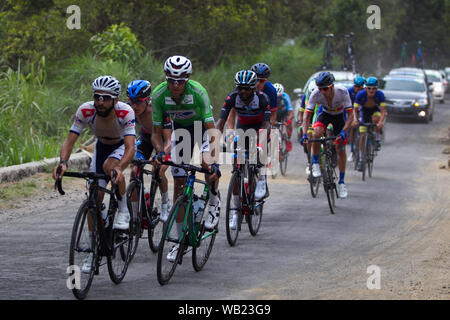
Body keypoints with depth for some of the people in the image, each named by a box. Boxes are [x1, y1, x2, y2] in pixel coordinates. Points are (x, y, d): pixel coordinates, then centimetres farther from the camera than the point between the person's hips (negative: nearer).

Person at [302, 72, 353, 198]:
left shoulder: (342, 91, -35)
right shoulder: (316, 94, -32)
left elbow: (350, 115, -31)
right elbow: (307, 116, -26)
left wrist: (343, 132, -43)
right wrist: (304, 134, -39)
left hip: (339, 115, 0)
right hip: (325, 113, 1)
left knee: (341, 149, -4)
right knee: (317, 132, -32)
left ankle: (341, 182, 8)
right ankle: (315, 164, -13)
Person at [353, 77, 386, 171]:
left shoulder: (380, 94, -29)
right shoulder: (360, 94, -28)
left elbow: (383, 111, -32)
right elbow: (355, 109, -22)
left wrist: (381, 121, -50)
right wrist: (355, 119, -42)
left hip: (375, 110, -1)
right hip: (364, 111, 1)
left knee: (375, 118, -37)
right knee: (362, 135, -9)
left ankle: (378, 139, -15)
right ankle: (360, 159, 1)